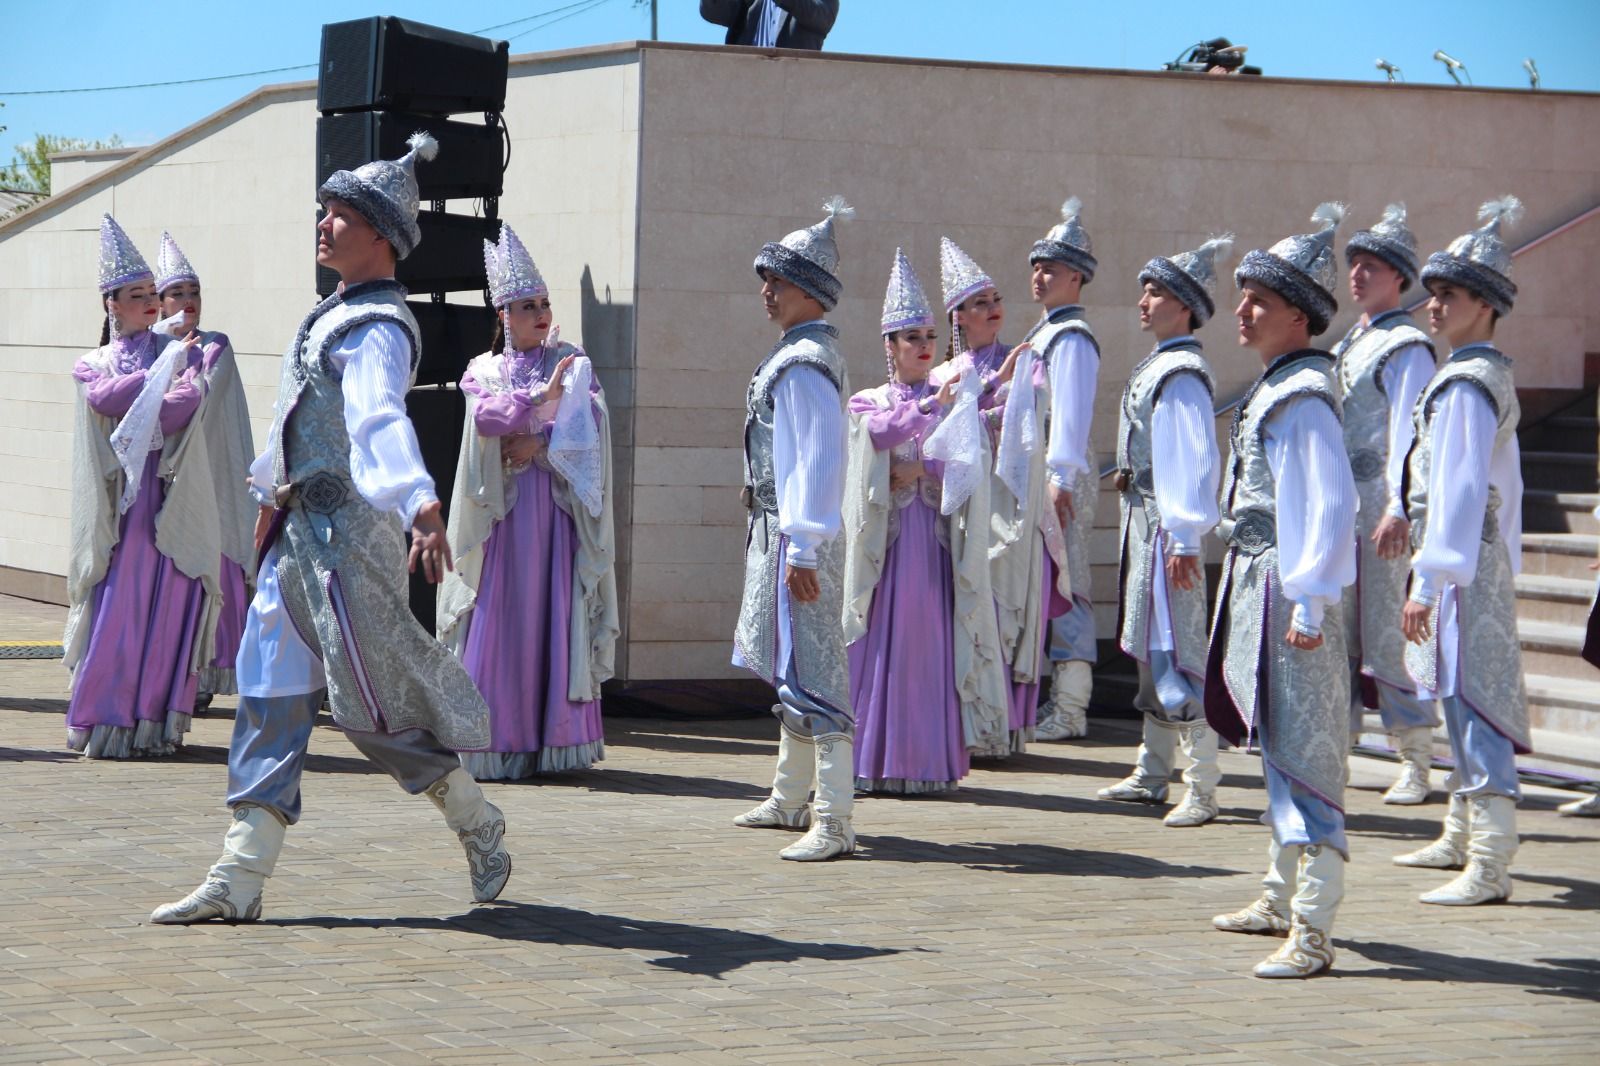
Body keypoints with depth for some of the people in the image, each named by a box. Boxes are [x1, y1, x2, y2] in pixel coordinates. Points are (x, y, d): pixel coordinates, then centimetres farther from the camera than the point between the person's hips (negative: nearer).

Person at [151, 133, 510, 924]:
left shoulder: (377, 327, -14)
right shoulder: (335, 316, 16)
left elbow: (382, 422, -32)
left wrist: (422, 507, -47)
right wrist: (273, 490, 41)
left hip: (348, 533, -9)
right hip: (300, 533, 9)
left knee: (377, 700, -3)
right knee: (271, 696, 4)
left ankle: (480, 829, 17)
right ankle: (238, 881, 3)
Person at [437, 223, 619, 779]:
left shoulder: (573, 364, 11)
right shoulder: (484, 370, 11)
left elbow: (589, 425, -4)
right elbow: (485, 414, -10)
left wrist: (539, 445, -14)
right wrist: (541, 398, -18)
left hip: (557, 510, 0)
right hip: (503, 511, 0)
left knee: (555, 620, -3)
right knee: (499, 622, -6)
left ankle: (554, 742, -1)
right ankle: (495, 745, -6)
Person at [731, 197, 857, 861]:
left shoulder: (805, 363, -17)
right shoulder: (798, 353, 16)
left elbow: (821, 460, -23)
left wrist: (802, 550, -25)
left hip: (799, 535, -11)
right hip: (780, 531, 11)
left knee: (810, 678, -12)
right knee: (790, 673, 21)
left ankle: (834, 824, -14)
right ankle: (790, 800, 33)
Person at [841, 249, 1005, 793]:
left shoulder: (952, 401, 12)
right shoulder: (867, 402, 10)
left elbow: (971, 462, -2)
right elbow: (878, 432, -13)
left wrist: (920, 470, -14)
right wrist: (927, 405, -26)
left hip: (935, 534, 0)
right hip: (884, 533, 0)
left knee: (930, 641, -4)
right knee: (881, 641, -5)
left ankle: (929, 761, -3)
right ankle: (875, 761, -3)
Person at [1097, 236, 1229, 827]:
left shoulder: (1182, 374, -16)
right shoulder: (1157, 366, 15)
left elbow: (1195, 461, -21)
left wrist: (1184, 540, -23)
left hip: (1167, 525, -11)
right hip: (1143, 518, 11)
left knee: (1177, 650, -10)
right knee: (1151, 650, 16)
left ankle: (1202, 791, -8)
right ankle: (1152, 774, 26)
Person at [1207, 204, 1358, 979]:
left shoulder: (1304, 398, -16)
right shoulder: (1271, 389, 14)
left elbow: (1332, 504, -22)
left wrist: (1310, 602, -23)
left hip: (1286, 589, -11)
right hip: (1256, 583, 11)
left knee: (1301, 749, -11)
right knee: (1276, 745, 20)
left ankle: (1312, 931, -13)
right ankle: (1283, 898, 32)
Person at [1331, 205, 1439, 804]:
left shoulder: (1406, 347, -7)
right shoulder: (1348, 346, 19)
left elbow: (1407, 433, -16)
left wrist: (1398, 510, -23)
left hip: (1382, 508, -8)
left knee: (1388, 636, -7)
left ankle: (1416, 763, 0)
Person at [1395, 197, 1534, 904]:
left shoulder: (1464, 385, -16)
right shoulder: (1496, 376, 16)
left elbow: (1458, 488, -21)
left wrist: (1428, 582, -23)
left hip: (1462, 561, -11)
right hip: (1485, 556, 11)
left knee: (1473, 700, -11)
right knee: (1465, 702, 18)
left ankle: (1489, 866, -12)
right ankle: (1461, 837, 30)